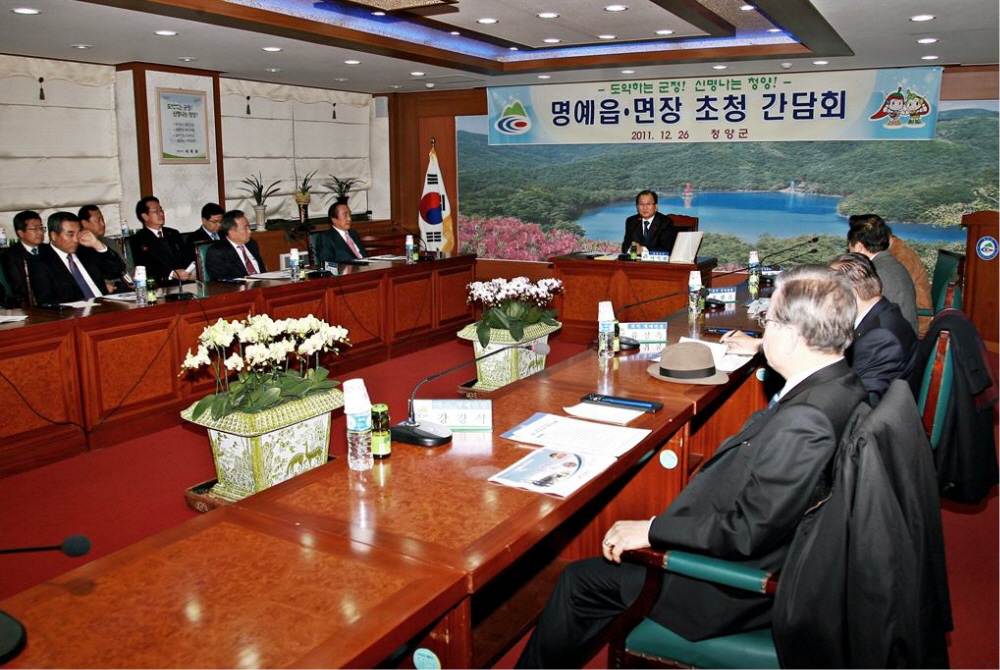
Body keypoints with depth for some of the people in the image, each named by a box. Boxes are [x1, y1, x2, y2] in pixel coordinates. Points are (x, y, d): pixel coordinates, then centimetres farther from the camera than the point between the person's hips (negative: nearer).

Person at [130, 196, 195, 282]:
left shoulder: (174, 234, 22)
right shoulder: (138, 239, 3)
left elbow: (188, 256, 15)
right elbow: (146, 268, -8)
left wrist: (192, 271, -8)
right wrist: (172, 274, -21)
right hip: (160, 284, -5)